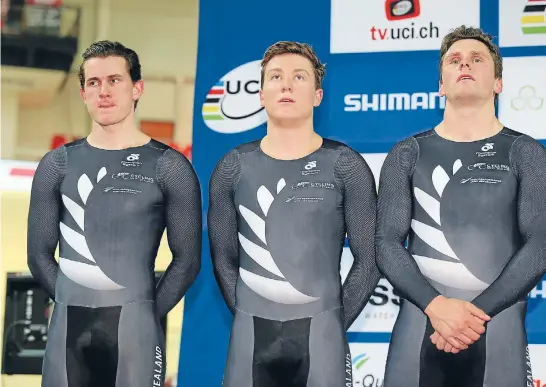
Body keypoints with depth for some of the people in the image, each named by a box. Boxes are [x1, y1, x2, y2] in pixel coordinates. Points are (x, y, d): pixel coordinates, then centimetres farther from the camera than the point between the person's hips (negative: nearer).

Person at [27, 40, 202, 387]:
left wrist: (148, 314, -5)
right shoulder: (58, 165, 8)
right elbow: (40, 253, 9)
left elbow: (187, 259, 0)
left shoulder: (169, 167, 0)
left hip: (133, 325, -3)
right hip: (68, 324, 3)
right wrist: (74, 307, 1)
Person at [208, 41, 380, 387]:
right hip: (251, 332, 2)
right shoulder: (233, 168, 6)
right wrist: (249, 320, 2)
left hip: (319, 331, -2)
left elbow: (369, 259, 0)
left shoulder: (345, 166, 0)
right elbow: (224, 257, 9)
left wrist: (335, 324, -3)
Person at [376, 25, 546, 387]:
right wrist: (436, 306, -15)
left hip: (499, 327, -1)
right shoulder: (407, 154, 9)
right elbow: (387, 243, 1)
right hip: (419, 323, 1)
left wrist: (478, 311, -14)